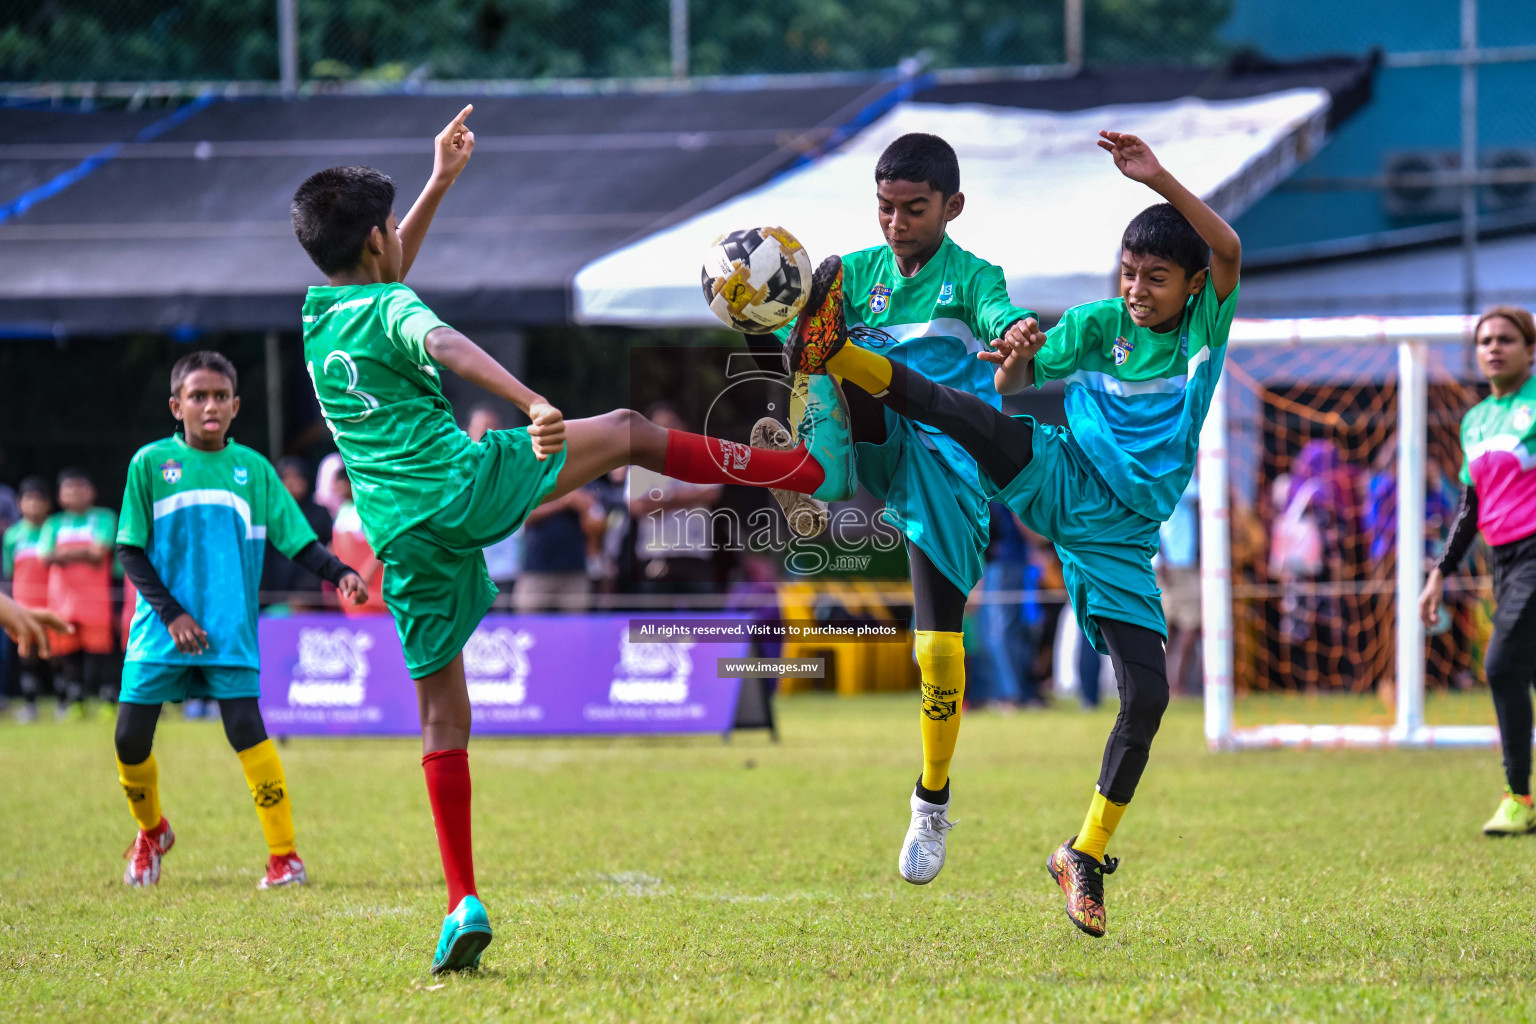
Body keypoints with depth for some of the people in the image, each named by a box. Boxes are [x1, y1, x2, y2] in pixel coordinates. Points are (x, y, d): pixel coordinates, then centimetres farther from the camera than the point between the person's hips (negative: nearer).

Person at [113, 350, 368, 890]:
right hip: (161, 628, 1)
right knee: (131, 739, -1)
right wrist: (171, 613, -8)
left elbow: (299, 540, 5)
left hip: (231, 629, -1)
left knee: (247, 730, -15)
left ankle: (285, 855, -8)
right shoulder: (151, 463, 1)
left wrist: (339, 572, -14)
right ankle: (150, 832, 28)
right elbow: (131, 550, 1)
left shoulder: (253, 469, 5)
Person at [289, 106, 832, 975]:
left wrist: (440, 183, 39)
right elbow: (449, 347, -30)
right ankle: (812, 470, 17)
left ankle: (464, 905, 1)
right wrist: (534, 404, -44)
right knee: (628, 430, 13)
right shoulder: (391, 309, -6)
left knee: (442, 711, 9)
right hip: (464, 483, -6)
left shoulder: (320, 317, 16)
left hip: (401, 535, 6)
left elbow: (387, 275, 37)